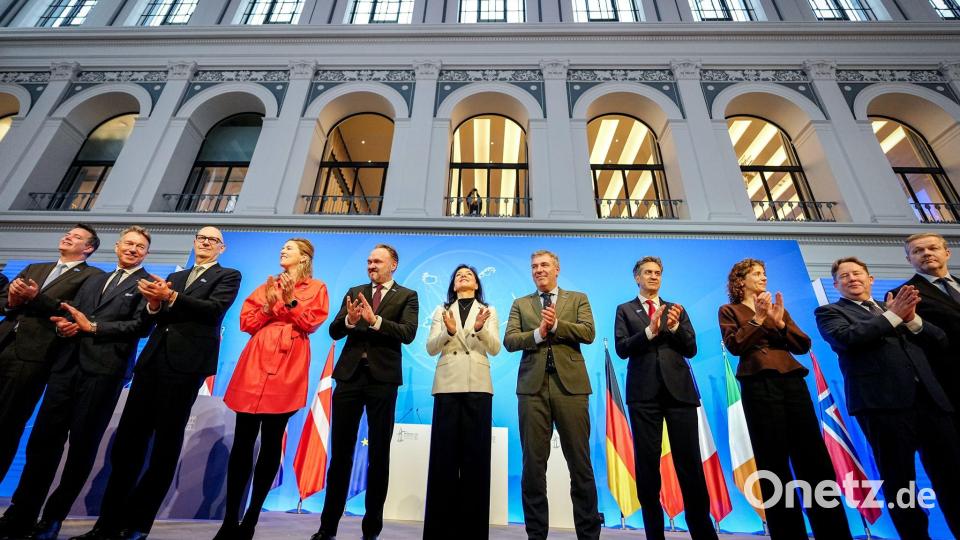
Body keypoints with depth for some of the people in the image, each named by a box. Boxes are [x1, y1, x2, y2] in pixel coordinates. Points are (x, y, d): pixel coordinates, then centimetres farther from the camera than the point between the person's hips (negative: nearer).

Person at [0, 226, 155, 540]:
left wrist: (93, 327, -10)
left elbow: (142, 326, -10)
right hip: (68, 363, 6)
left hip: (104, 369, -5)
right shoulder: (93, 280, 22)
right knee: (43, 437, 5)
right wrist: (65, 325, -2)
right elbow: (72, 313, 19)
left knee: (83, 444, 3)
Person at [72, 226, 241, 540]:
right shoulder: (173, 276, 23)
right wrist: (154, 302, -8)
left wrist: (170, 296, -17)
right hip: (153, 358, 6)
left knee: (166, 445, 1)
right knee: (127, 440, 6)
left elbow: (215, 309, -10)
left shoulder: (228, 276, 6)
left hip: (186, 362, -6)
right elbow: (159, 316, 13)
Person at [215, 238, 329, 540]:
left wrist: (290, 301, -12)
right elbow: (246, 322, 12)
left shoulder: (316, 288, 7)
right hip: (256, 362, 3)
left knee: (272, 442, 4)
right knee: (243, 440, 3)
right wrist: (268, 305, -5)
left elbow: (310, 324, -3)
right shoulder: (268, 285, 18)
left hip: (288, 366, -3)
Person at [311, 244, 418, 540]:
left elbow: (408, 334, -12)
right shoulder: (354, 292, 13)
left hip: (383, 378, -3)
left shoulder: (407, 296, 3)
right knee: (340, 451, 11)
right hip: (350, 375, 3)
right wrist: (349, 319, -16)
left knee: (379, 453, 8)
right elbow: (334, 331, 5)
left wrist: (375, 320, -23)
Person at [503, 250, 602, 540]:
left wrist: (556, 324, -12)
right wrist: (538, 332, -12)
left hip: (570, 385, -1)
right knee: (533, 463, 7)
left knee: (580, 463, 6)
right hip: (533, 387, 1)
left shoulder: (578, 299, 12)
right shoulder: (520, 304, 14)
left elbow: (588, 333, -3)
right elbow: (509, 340, 2)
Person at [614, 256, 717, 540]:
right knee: (647, 464, 5)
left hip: (679, 389, 2)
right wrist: (650, 330, -17)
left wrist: (675, 327, -10)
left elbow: (691, 349, 7)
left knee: (690, 462, 3)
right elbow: (621, 349, -4)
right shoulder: (625, 310, 8)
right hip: (644, 392, -1)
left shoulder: (676, 309, 15)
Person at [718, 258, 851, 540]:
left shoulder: (778, 307, 21)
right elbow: (735, 346, -6)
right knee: (773, 462, 0)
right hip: (759, 385, -4)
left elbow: (803, 345, 12)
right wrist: (758, 318, -10)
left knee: (814, 456, 2)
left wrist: (780, 322, -4)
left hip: (792, 381, 5)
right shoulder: (730, 311, 8)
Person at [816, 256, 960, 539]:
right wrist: (893, 316, -6)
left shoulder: (894, 305, 21)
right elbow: (846, 338, -14)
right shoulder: (829, 312, 6)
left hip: (930, 397, 5)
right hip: (883, 402, -4)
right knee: (899, 481, 2)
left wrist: (911, 318, -3)